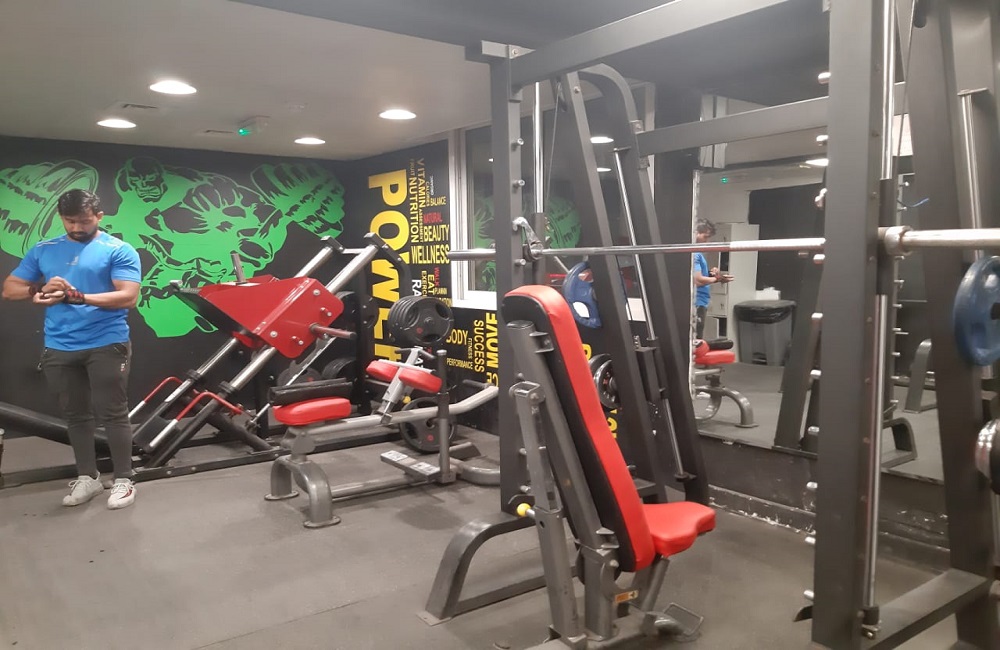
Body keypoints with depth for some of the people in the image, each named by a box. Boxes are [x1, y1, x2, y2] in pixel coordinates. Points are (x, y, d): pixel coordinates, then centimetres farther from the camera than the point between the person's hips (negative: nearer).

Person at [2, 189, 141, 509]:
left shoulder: (119, 250, -3)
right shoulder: (43, 250, 12)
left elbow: (128, 296, -14)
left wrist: (80, 297, -25)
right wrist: (39, 290, -10)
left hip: (106, 344, -5)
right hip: (58, 348, 5)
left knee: (112, 413, -1)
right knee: (75, 415, 13)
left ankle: (123, 480, 10)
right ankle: (87, 477, 26)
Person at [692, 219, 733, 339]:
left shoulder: (697, 252, 15)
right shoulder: (694, 253, -16)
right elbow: (698, 280, -22)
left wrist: (710, 273, 3)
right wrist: (717, 279, -7)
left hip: (700, 302, 10)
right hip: (696, 303, -10)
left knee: (697, 340, 14)